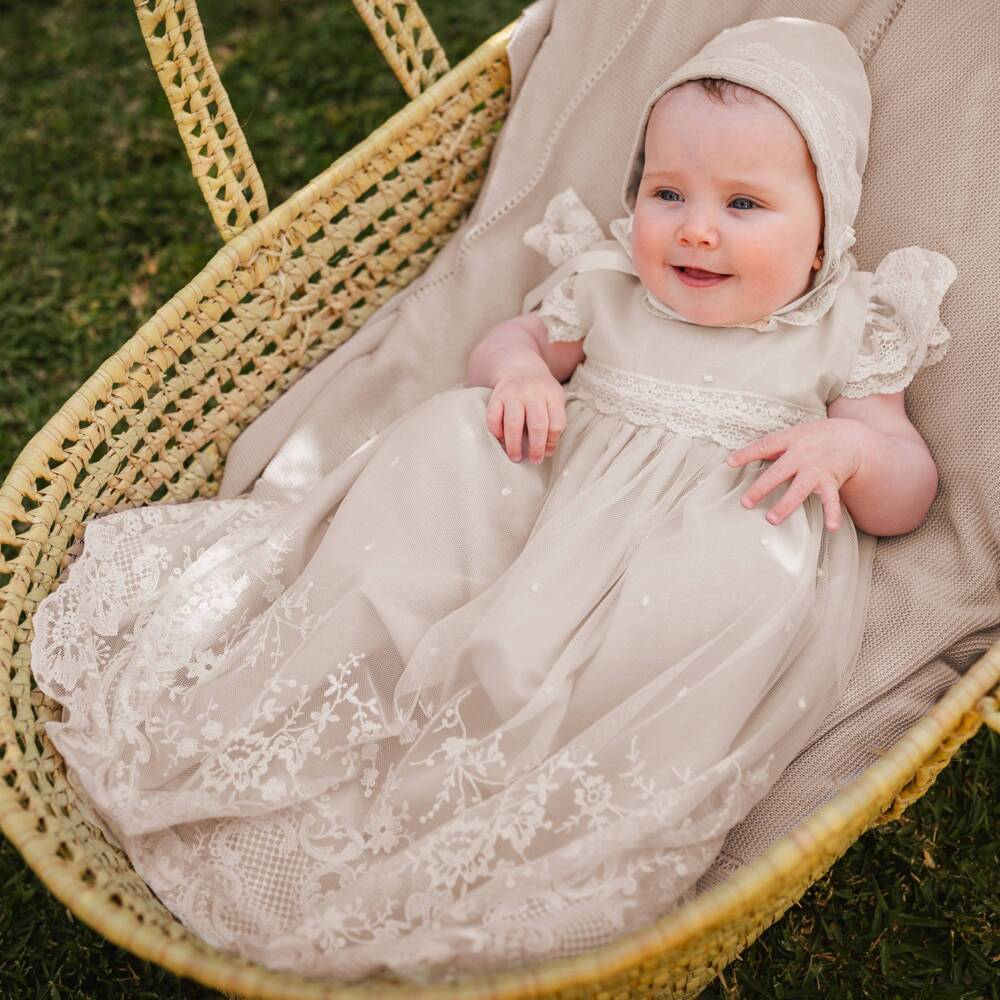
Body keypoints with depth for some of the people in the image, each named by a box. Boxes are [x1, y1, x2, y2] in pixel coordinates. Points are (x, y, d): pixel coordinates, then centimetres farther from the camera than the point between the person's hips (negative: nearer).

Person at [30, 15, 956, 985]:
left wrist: (850, 448, -17)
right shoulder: (608, 287, 16)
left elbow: (906, 495, 8)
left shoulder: (841, 334, 9)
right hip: (552, 497, 3)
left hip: (724, 534, -2)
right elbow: (509, 341, 25)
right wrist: (517, 368, -1)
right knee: (453, 431, -19)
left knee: (751, 577, -36)